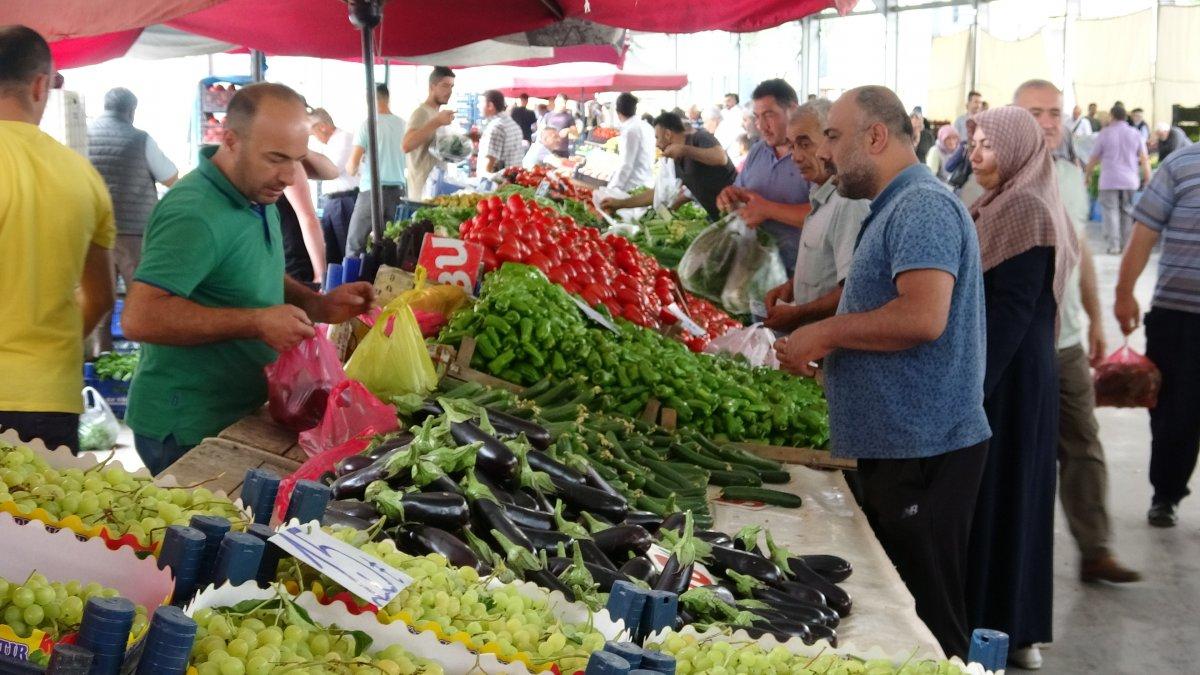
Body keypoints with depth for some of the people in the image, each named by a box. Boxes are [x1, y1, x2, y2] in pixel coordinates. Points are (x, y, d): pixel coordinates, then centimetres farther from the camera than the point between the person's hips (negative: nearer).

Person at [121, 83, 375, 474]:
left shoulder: (259, 197, 7)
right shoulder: (194, 215, -23)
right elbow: (139, 318, -31)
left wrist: (319, 305, 2)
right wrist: (255, 323, -30)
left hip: (239, 416, 9)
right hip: (185, 433, -9)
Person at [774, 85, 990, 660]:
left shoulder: (923, 206, -15)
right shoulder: (895, 209, 18)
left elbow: (923, 316, -28)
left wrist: (826, 332, -17)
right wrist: (825, 350, 15)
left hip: (923, 453, -11)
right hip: (893, 446, 11)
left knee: (927, 627, -1)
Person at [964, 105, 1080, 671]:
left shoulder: (1027, 211, -16)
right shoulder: (997, 206, 14)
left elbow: (1008, 313, -20)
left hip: (1006, 378, -10)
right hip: (999, 371, 10)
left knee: (995, 493, -2)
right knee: (1000, 494, 13)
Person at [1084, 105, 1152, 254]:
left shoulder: (1105, 133, -3)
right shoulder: (1135, 133, 4)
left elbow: (1094, 158, 1)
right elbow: (1144, 158, 3)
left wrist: (1087, 173, 15)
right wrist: (1148, 179, 10)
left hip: (1109, 180, -3)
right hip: (1129, 180, 3)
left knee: (1111, 211, -1)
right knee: (1127, 211, 13)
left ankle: (1114, 246, -8)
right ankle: (1126, 245, 16)